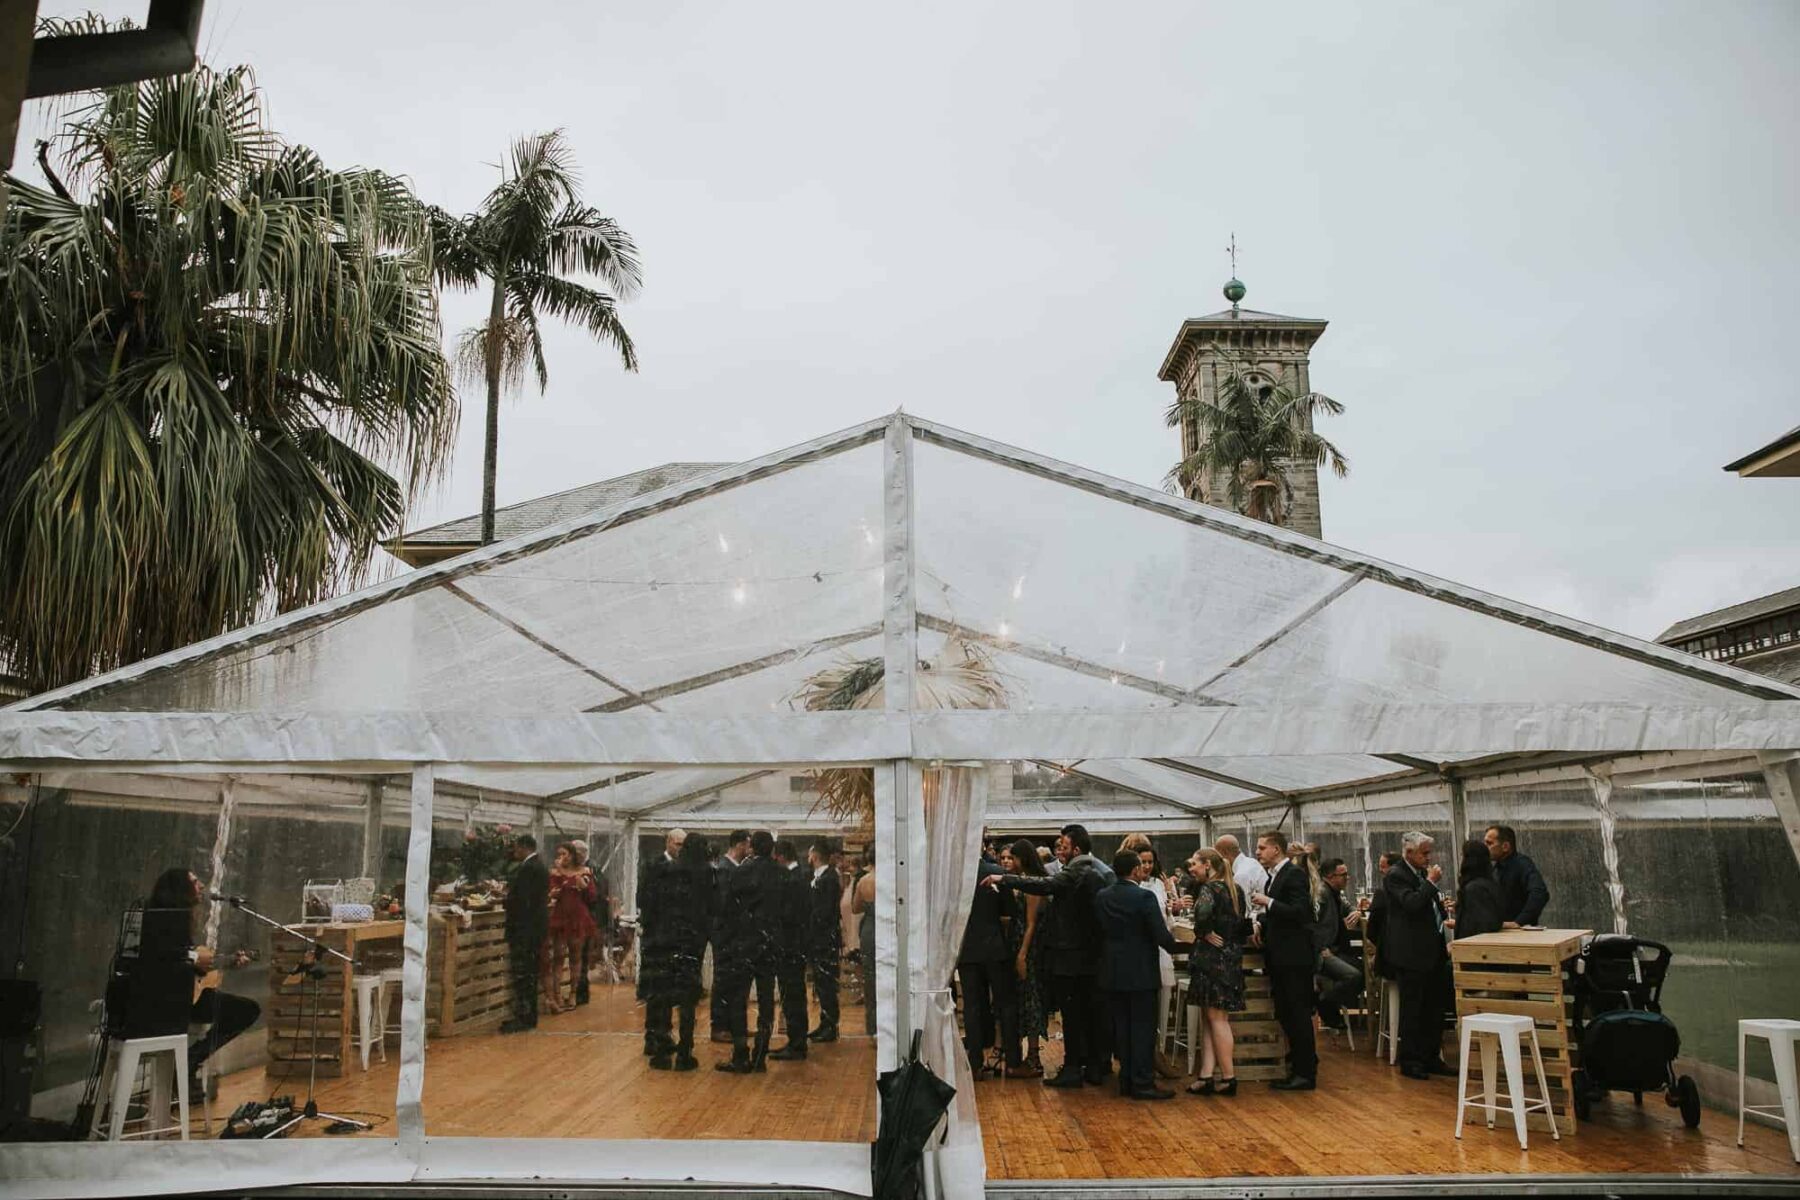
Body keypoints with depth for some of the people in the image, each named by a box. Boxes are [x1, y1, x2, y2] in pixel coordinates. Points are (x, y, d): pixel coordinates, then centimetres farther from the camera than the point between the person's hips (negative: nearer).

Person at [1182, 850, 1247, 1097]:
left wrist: (1205, 933, -17)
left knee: (1216, 1018, -1)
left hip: (1211, 957, -9)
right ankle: (1206, 1076, 8)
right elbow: (1245, 924, 17)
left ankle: (1228, 1077, 4)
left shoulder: (1209, 888, -14)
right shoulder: (1235, 889, 12)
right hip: (1232, 958, 9)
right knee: (1209, 1019, 10)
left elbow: (1204, 912, -33)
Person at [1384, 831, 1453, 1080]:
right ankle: (1410, 1061, 10)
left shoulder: (1423, 873, 13)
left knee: (1434, 1008, 13)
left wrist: (1441, 905, 8)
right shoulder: (1395, 875, -14)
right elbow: (1412, 903, -28)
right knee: (1412, 1010, 1)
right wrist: (1431, 882, -20)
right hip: (1412, 953, -8)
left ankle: (1432, 1057, 23)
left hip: (1433, 951, 8)